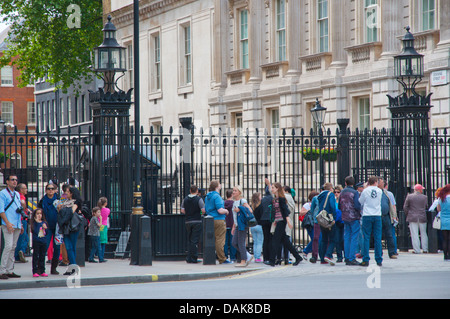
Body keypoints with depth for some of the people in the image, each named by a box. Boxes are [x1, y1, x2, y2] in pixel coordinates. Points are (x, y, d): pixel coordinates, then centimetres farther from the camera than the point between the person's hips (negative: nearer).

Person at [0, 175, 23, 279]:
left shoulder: (17, 194, 20)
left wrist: (21, 225, 20)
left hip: (17, 225, 7)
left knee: (13, 247, 7)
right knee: (8, 246, -16)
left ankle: (10, 271, 10)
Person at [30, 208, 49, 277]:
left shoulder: (44, 223, 12)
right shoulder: (34, 223, -2)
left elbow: (47, 232, 15)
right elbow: (35, 231, -17)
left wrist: (46, 228, -5)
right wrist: (37, 222, -19)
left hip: (43, 241, 5)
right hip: (36, 242, -5)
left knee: (42, 257, 9)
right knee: (35, 257, -3)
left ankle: (42, 271, 14)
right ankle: (35, 272, -2)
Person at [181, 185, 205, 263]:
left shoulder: (185, 199, 5)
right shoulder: (199, 199, -9)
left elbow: (182, 211, 6)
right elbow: (203, 210, -15)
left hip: (188, 221, 5)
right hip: (197, 221, -5)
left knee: (189, 240, 14)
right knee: (195, 240, -3)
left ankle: (189, 258, 14)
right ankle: (193, 259, -6)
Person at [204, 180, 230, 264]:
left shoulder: (207, 197, 14)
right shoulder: (216, 196, -14)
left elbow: (205, 210, 22)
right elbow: (220, 210, -20)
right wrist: (226, 211, -1)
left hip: (210, 220, 9)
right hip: (218, 220, -8)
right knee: (220, 241, -6)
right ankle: (222, 259, -4)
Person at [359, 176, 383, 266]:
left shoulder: (365, 191, -4)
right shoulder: (379, 191, 2)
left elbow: (360, 202, 6)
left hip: (367, 216, -2)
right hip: (377, 215, 2)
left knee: (366, 238, 0)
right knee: (377, 238, 5)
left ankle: (365, 260, -4)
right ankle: (379, 260, 6)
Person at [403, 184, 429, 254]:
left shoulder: (409, 196, -2)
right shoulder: (425, 197, 0)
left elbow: (405, 207, 0)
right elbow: (427, 207, 8)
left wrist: (407, 215, 12)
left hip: (412, 218, -1)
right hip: (422, 218, 1)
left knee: (414, 235, -2)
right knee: (423, 234, 12)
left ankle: (417, 250, -4)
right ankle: (425, 249, 14)